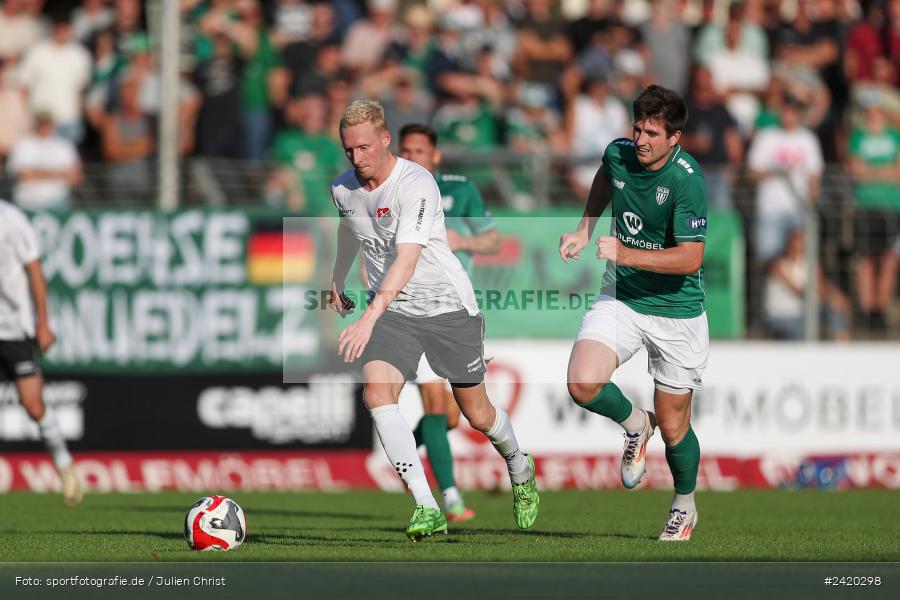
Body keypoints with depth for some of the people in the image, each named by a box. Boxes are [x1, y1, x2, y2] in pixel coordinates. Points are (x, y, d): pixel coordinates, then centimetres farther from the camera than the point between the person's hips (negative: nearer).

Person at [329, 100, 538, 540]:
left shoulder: (416, 185, -24)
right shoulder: (343, 190, -1)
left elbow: (405, 261, -33)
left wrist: (369, 318, -43)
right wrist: (336, 282, 38)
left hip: (448, 306, -5)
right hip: (392, 311, 5)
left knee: (477, 415, 7)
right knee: (376, 393, -23)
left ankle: (519, 468, 43)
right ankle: (427, 509, -25)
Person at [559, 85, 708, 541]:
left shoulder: (686, 179, -23)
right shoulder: (618, 154, -5)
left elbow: (690, 258, -25)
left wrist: (625, 254, -32)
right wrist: (585, 229, 13)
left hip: (677, 311, -4)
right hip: (621, 298, 4)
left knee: (673, 426, 6)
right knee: (583, 383, -22)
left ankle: (685, 507, 35)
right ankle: (635, 425, 12)